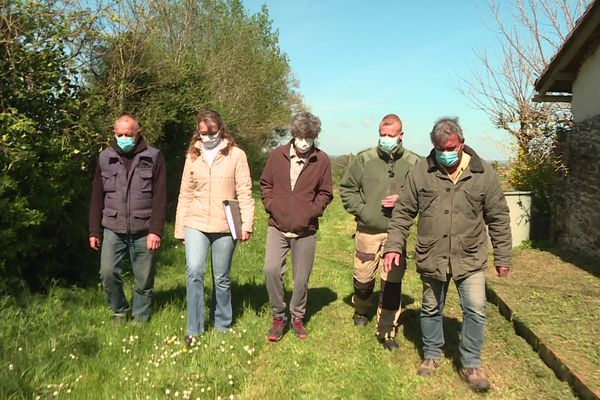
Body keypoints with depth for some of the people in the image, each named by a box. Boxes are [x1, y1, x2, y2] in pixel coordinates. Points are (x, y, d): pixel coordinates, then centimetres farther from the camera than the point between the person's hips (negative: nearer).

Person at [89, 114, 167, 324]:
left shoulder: (154, 157, -2)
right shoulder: (105, 158, 6)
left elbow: (160, 198, -5)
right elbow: (97, 197, 10)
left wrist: (156, 230, -11)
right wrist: (95, 231, 8)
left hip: (143, 231, -2)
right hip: (113, 230, 2)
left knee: (144, 279, 5)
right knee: (107, 273, -5)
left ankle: (140, 318, 25)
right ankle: (119, 311, 21)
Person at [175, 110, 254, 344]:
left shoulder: (236, 155, -1)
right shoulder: (192, 156, 9)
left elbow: (244, 193, -3)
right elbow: (185, 194, 11)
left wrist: (246, 224, -11)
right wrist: (180, 228, 9)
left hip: (225, 226, -2)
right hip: (196, 224, 2)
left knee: (222, 278, 9)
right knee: (194, 272, -13)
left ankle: (222, 325, 28)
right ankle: (194, 329, 1)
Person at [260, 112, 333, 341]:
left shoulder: (322, 161, -1)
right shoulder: (277, 155, 1)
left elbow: (325, 193, 7)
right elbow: (265, 184, 10)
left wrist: (313, 211, -5)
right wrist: (271, 205, -2)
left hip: (306, 230, 0)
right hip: (278, 227, 0)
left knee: (301, 278, 8)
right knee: (271, 270, -13)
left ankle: (297, 318, 31)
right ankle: (278, 317, 9)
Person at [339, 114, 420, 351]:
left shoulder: (414, 163, -2)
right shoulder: (364, 159, -2)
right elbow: (347, 188, 5)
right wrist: (361, 210, -6)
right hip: (368, 231, 1)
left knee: (392, 283, 3)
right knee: (363, 278, 14)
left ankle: (387, 331, 17)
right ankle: (361, 311, 44)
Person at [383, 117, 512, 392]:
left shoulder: (484, 174, -4)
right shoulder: (421, 172, -5)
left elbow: (498, 218, 2)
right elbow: (402, 212, 0)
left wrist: (503, 256, 4)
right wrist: (394, 246, -6)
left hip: (470, 259, 0)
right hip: (431, 258, 1)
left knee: (476, 310, 0)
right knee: (431, 310, 15)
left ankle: (471, 365, 20)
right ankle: (431, 355, 36)